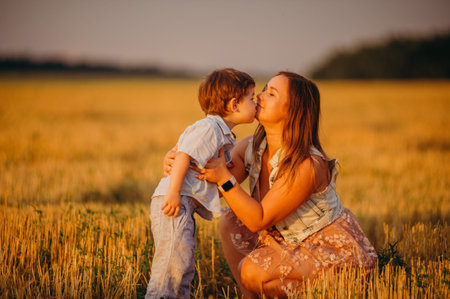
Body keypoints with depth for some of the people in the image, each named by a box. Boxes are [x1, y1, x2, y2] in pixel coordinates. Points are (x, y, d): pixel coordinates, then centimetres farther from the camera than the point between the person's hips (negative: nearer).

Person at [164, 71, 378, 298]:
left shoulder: (307, 164, -30)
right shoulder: (250, 147, -7)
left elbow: (258, 220, -28)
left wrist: (225, 178, -34)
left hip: (335, 251, -8)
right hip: (294, 241, 8)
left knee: (252, 271, -23)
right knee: (230, 221, -3)